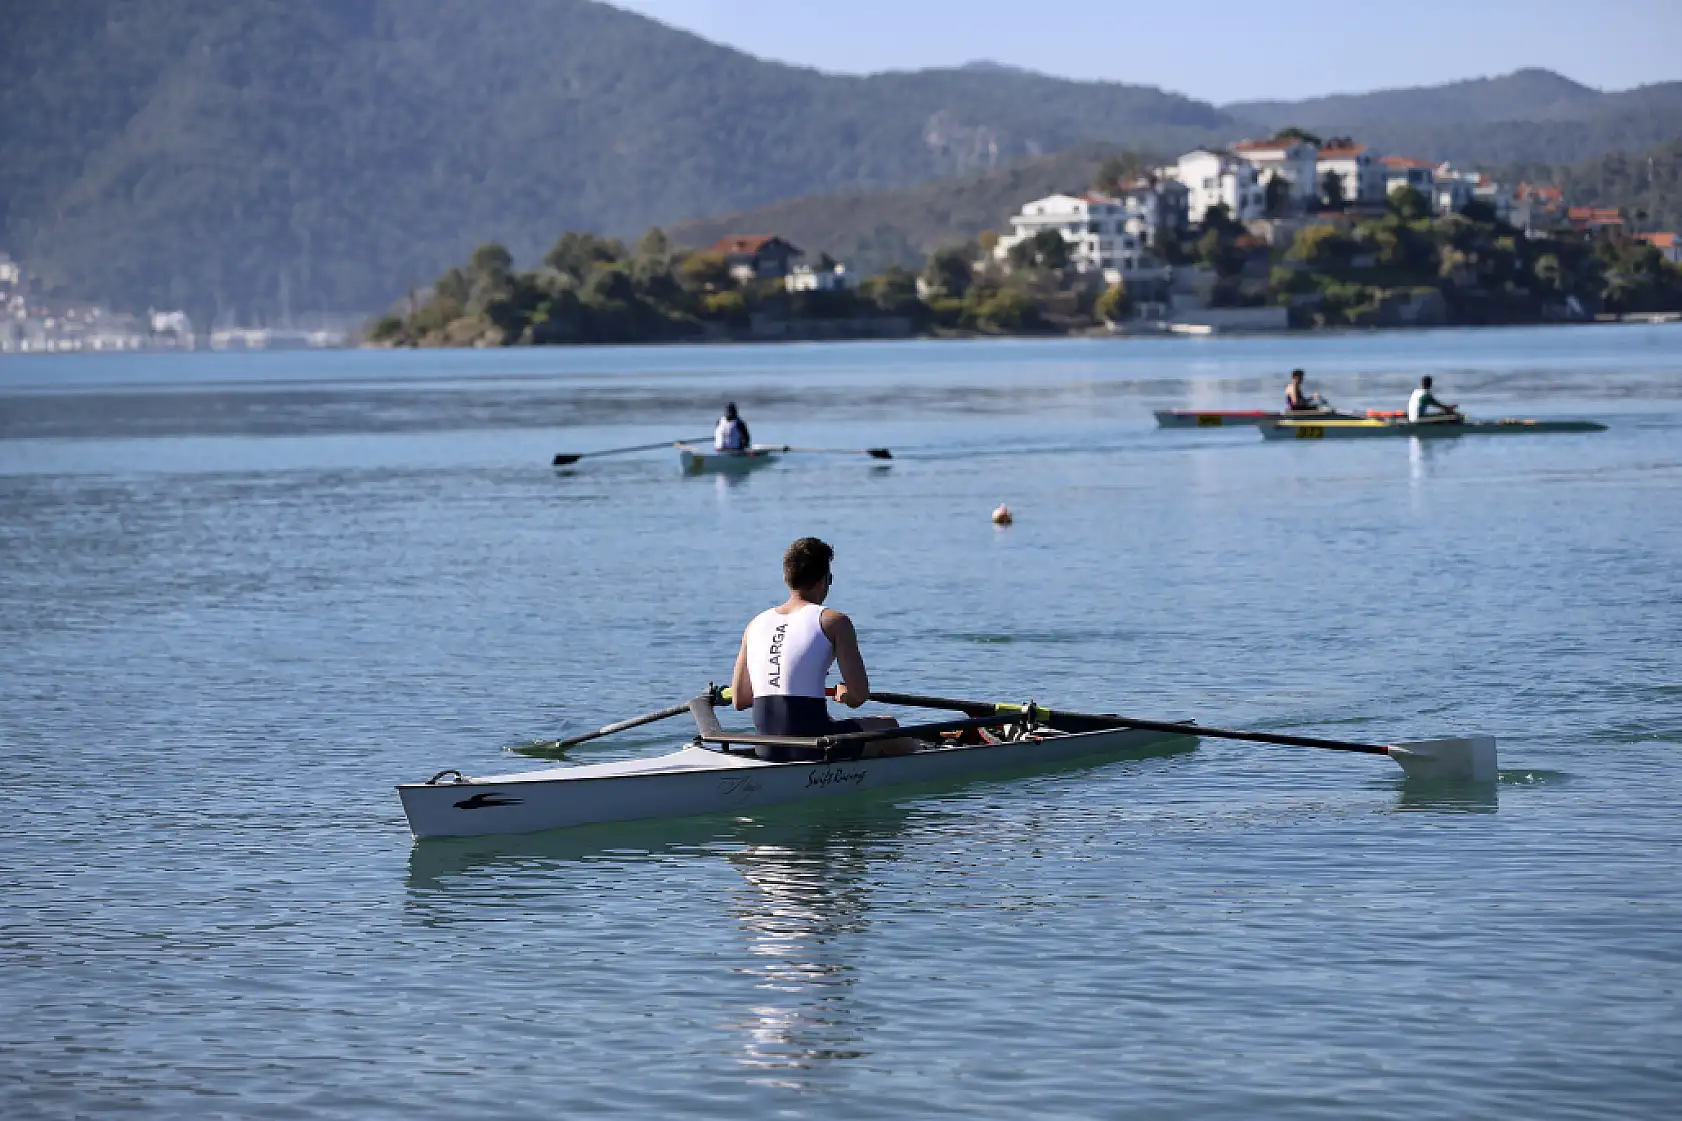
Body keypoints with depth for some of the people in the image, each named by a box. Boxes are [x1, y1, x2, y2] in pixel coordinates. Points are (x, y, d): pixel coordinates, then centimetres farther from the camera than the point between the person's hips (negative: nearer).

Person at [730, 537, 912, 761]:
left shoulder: (756, 624, 10)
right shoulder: (833, 621, -5)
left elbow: (738, 700, 13)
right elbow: (861, 694, -8)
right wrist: (845, 695, 16)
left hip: (766, 751, 6)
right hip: (812, 750, -6)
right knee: (890, 728, 22)